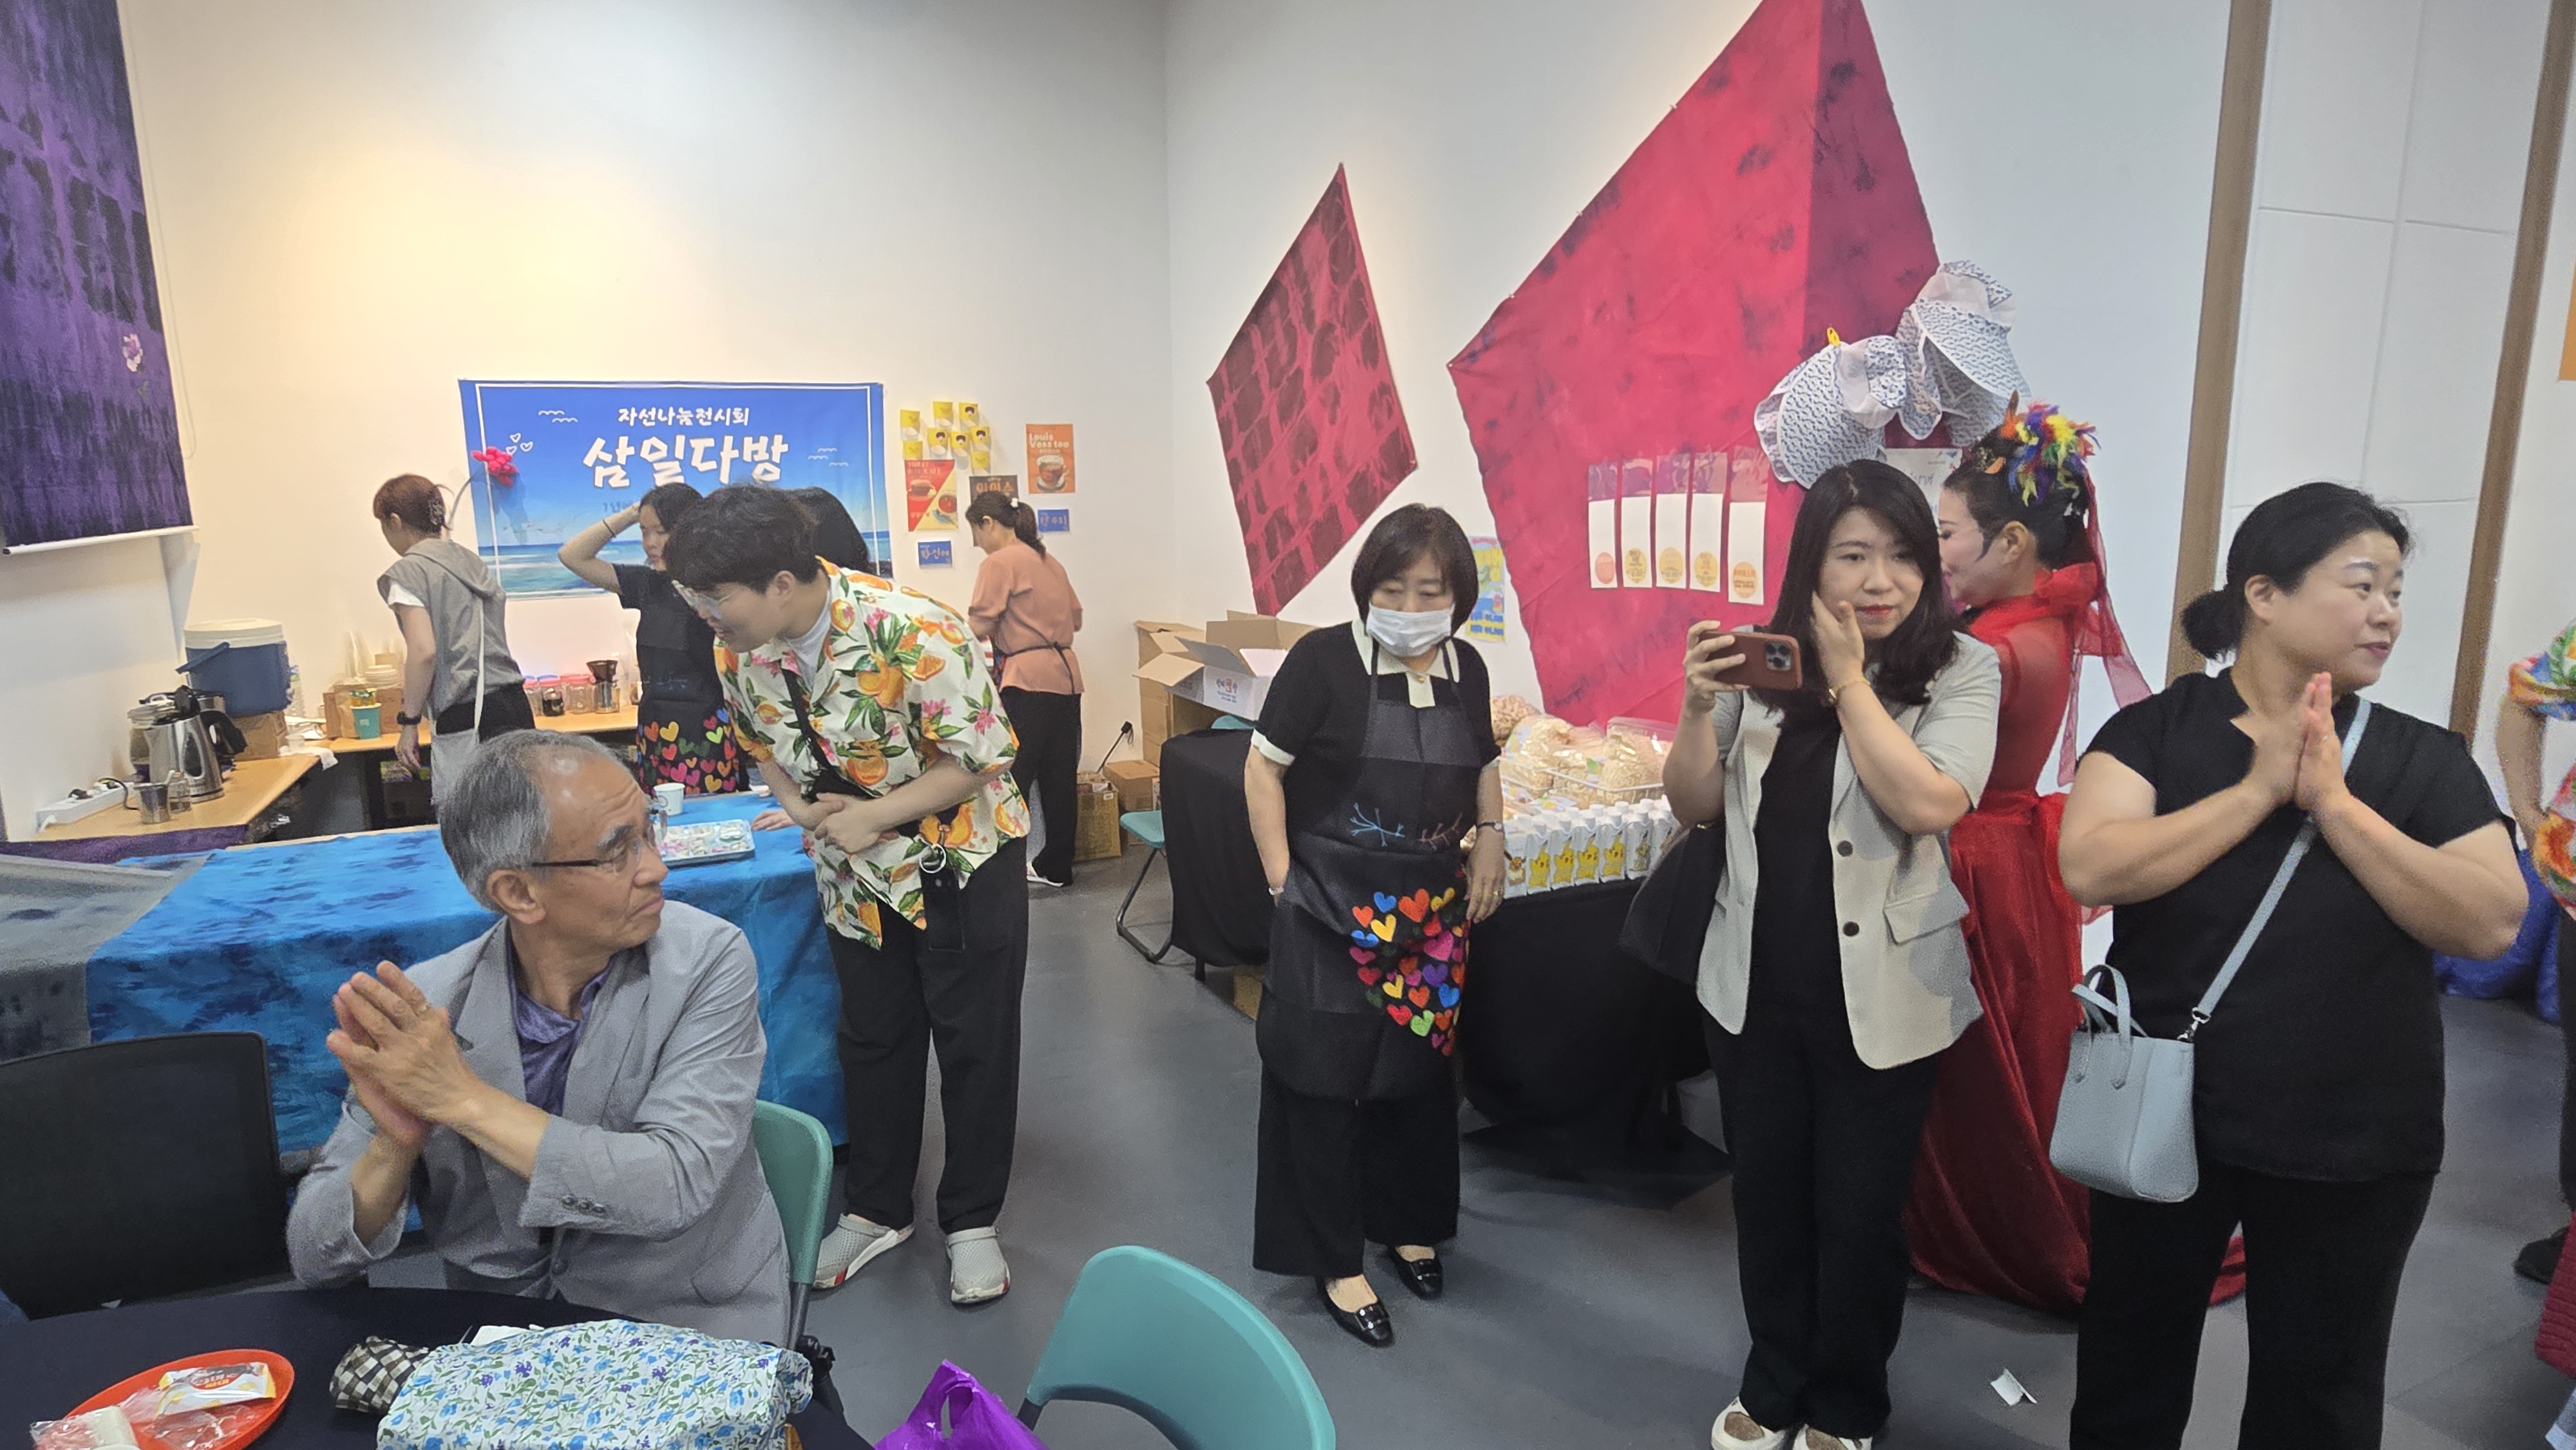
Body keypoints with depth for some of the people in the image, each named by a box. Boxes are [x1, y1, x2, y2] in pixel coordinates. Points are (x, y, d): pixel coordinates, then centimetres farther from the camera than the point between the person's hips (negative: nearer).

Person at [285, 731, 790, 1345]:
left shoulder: (707, 961, -15)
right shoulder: (419, 1010, -8)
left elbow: (674, 1190, -24)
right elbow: (315, 1259, -3)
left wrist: (467, 1099, -24)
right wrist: (396, 1145, -22)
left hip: (690, 1334, -2)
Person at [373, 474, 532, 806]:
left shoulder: (407, 573, -4)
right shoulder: (472, 561, 17)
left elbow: (424, 653, -14)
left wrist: (408, 722, -6)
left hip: (467, 721, -7)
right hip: (514, 705, 7)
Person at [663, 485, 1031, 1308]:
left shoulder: (913, 634, -29)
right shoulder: (737, 652, -10)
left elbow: (980, 760, -23)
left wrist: (872, 816, -27)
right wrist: (799, 808, -12)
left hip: (961, 864, -5)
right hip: (856, 873, 5)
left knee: (974, 1044, 5)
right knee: (873, 1041, 17)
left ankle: (972, 1223, 22)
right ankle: (878, 1211, 35)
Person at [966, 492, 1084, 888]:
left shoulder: (1000, 562, -6)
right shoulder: (1049, 561, 18)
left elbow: (978, 628, -10)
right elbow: (1076, 619, 22)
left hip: (1028, 680, -8)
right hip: (1066, 676, 8)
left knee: (1011, 779, -5)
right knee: (1059, 776, 11)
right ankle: (1056, 866, 18)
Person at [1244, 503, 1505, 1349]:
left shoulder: (1466, 669, 2)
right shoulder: (1324, 660, -14)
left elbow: (1484, 765, 18)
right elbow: (1263, 767, -8)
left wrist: (1490, 840, 5)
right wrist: (1282, 877, -11)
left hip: (1430, 915, 5)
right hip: (1331, 914, -5)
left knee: (1421, 1073, 17)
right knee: (1327, 1083, 3)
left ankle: (1407, 1225, 39)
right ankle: (1335, 1263, 20)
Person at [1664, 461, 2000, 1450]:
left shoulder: (1959, 671, -7)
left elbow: (1929, 804, -23)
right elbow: (1695, 807, 2)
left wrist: (1849, 676, -18)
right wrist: (1699, 709, -15)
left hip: (1882, 999, -2)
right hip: (1754, 987, 3)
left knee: (1859, 1218, 12)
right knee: (1767, 1200, 17)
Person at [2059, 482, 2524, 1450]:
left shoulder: (2425, 760, -3)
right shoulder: (2153, 730, -8)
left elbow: (2492, 924, -14)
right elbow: (2089, 869, -23)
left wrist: (2333, 801, -20)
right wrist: (2260, 790, -21)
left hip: (2353, 1150, 2)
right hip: (2162, 1122, -1)